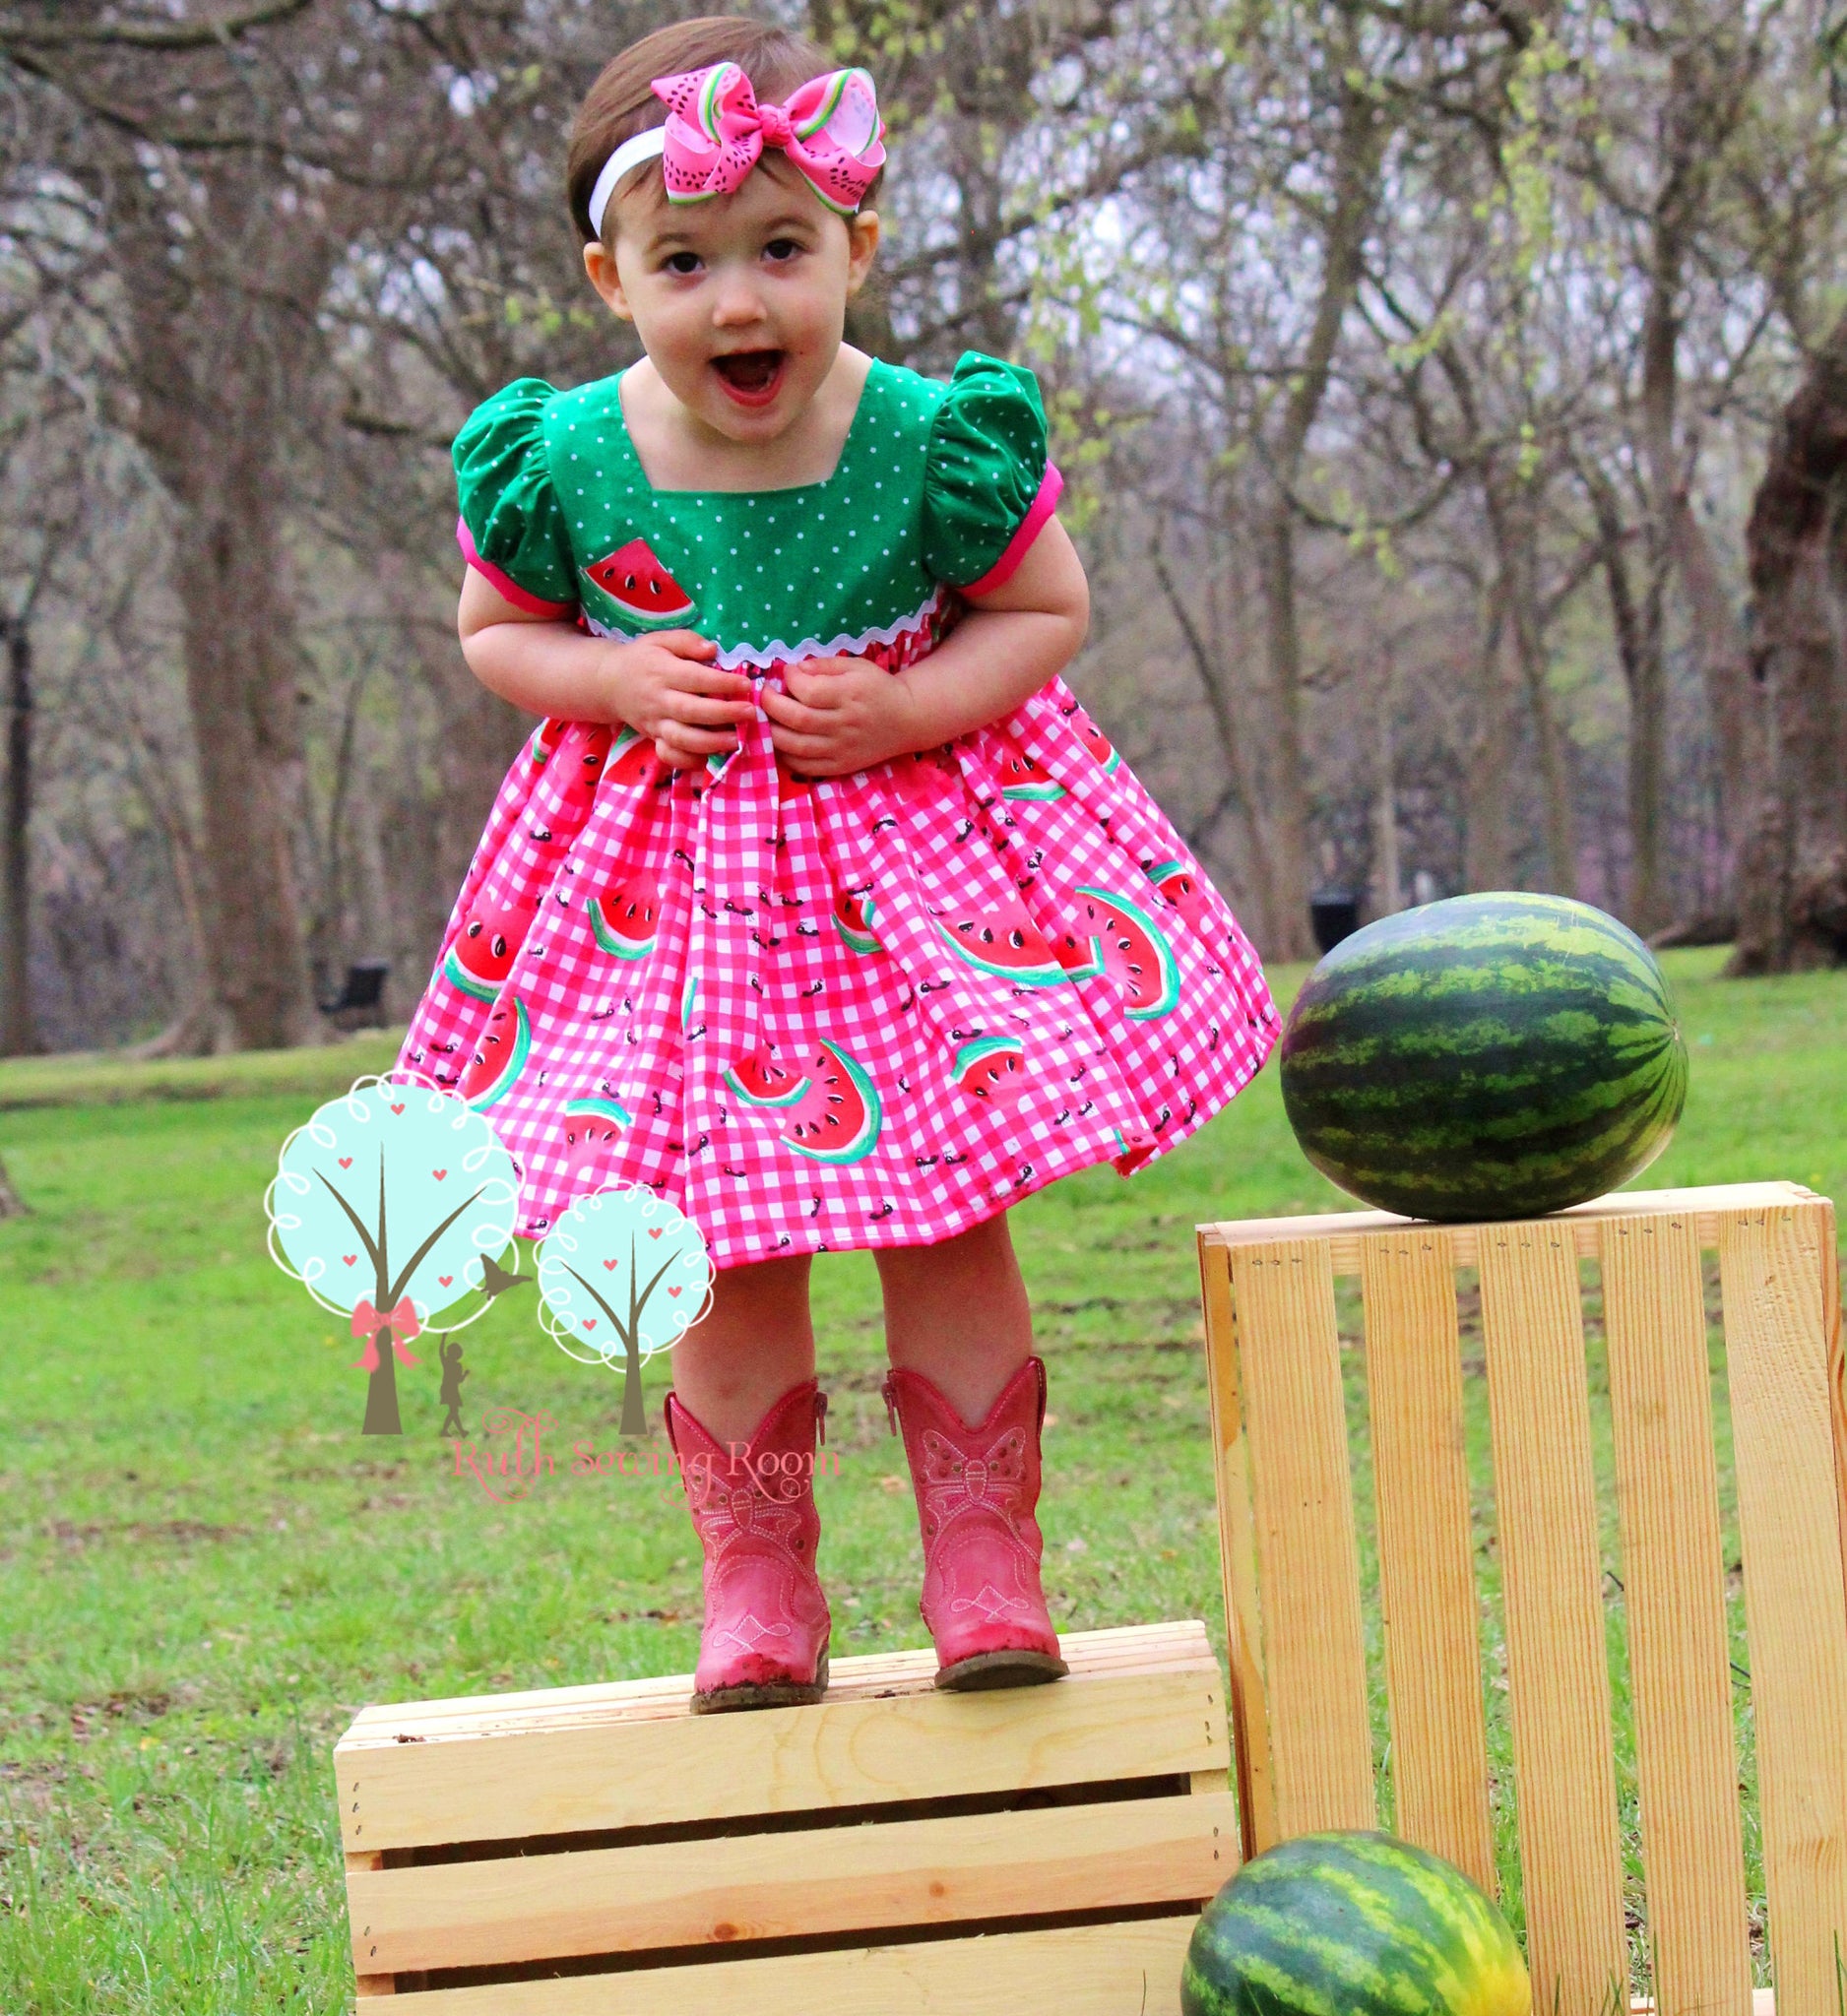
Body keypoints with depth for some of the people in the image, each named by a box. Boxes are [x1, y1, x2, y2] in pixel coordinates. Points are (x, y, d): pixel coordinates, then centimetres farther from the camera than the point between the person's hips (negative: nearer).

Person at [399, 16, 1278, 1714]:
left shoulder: (937, 444, -13)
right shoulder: (562, 463, -10)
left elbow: (1048, 613, 0)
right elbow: (496, 631, 7)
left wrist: (910, 705, -17)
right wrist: (617, 683, -13)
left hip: (911, 833, 0)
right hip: (671, 860, 1)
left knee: (949, 1225, 3)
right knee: (729, 1256, 4)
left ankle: (985, 1557, 16)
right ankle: (755, 1582, 18)